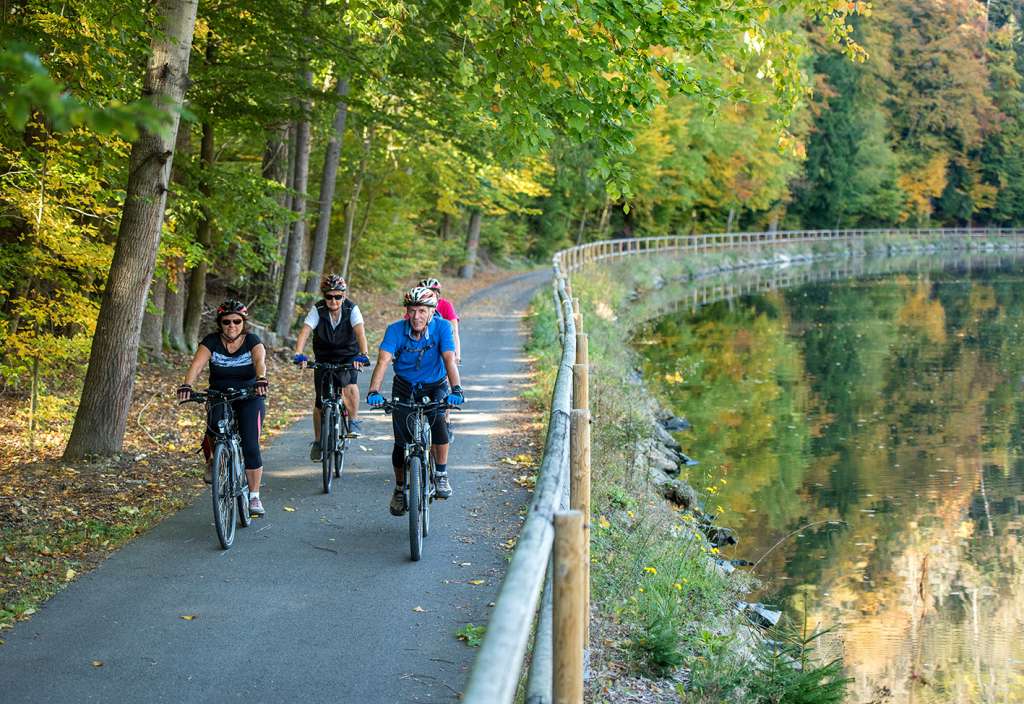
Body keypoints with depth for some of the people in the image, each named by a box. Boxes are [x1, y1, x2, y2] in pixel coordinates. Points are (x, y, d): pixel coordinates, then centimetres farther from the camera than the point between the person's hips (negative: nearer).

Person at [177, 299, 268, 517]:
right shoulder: (211, 342, -10)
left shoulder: (252, 341, -11)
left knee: (250, 446, -14)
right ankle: (213, 460, 4)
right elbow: (197, 364, -25)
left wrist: (261, 380, -53)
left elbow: (260, 361, -31)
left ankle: (254, 497, -2)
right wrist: (186, 386, -45)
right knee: (214, 429, -29)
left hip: (249, 398, -1)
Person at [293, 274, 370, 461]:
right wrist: (298, 354, -47)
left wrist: (363, 355, -51)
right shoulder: (318, 310, -17)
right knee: (321, 401, 0)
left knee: (349, 382, -33)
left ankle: (353, 422, -16)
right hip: (324, 357, 2)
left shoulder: (351, 309, -19)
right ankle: (318, 441, 20)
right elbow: (305, 332, -29)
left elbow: (360, 332, -34)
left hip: (348, 356, -1)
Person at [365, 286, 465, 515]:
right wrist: (374, 392, -45)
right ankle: (400, 489, 23)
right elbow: (383, 361, -30)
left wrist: (456, 390, -45)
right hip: (405, 387, 1)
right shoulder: (395, 330, -21)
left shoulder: (442, 327, -21)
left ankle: (441, 475, -12)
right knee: (401, 442, -2)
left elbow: (450, 360, -30)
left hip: (435, 387, -1)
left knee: (437, 420, -30)